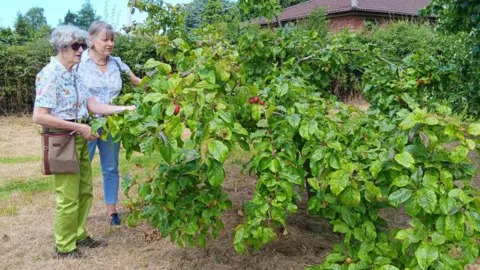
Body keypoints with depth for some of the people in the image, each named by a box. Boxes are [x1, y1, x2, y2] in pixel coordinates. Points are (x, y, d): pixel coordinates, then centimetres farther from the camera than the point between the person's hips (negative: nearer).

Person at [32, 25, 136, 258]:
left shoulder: (74, 75, 9)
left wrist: (124, 108, -4)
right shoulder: (50, 75, -17)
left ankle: (79, 235, 33)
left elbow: (92, 104, 5)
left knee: (85, 191, 17)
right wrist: (79, 127, -21)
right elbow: (39, 116, -23)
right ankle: (64, 246, 19)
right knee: (69, 197, 2)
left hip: (79, 139, 9)